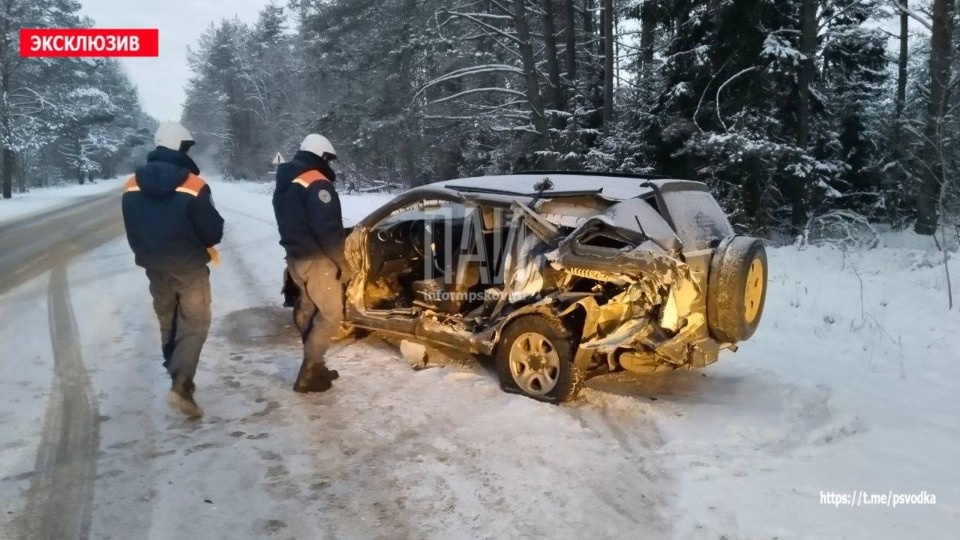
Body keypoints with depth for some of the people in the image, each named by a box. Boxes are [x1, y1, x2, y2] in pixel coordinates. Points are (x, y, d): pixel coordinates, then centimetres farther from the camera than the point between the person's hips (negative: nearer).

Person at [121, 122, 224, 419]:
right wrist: (205, 243, 8)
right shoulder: (193, 185, -18)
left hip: (154, 267, 6)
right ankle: (181, 386, -11)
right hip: (189, 267, -5)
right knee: (194, 324, 3)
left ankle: (179, 379, 31)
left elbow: (131, 230, 8)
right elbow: (213, 230, -14)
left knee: (168, 324, 20)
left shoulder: (133, 185, -1)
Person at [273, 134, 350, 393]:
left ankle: (314, 366, 25)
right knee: (330, 314, -1)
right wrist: (341, 261, -16)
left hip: (295, 258, 9)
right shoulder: (317, 184, -17)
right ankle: (308, 375, 0)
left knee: (308, 310, 18)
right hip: (316, 259, -9)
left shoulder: (284, 183, 14)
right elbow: (327, 229, -23)